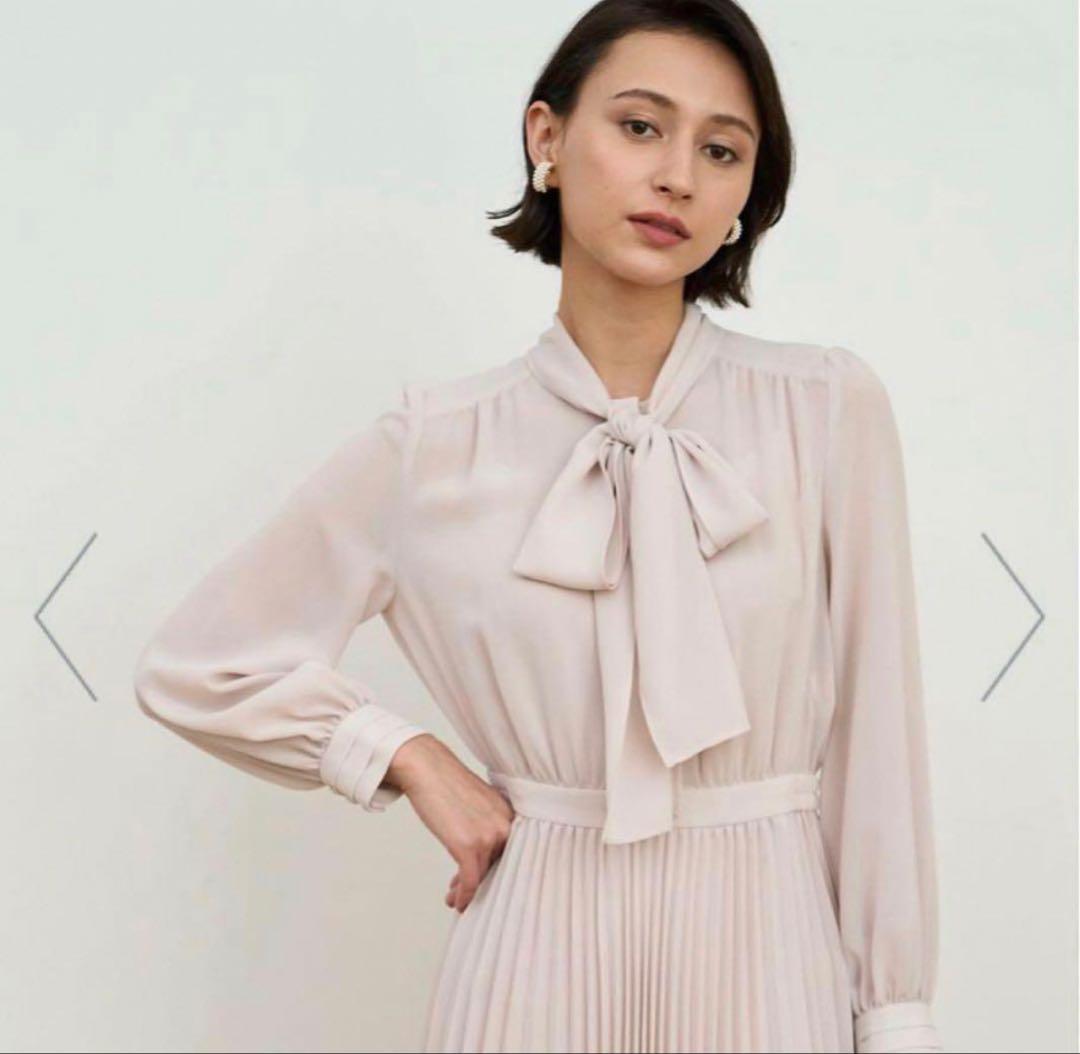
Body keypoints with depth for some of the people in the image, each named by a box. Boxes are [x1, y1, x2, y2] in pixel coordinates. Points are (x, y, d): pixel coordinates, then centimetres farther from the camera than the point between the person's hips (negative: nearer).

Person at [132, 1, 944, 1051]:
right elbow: (193, 669, 5)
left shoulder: (829, 407, -5)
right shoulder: (432, 447, -4)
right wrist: (416, 763, -3)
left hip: (767, 952, 0)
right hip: (537, 949, 0)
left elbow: (875, 741, -1)